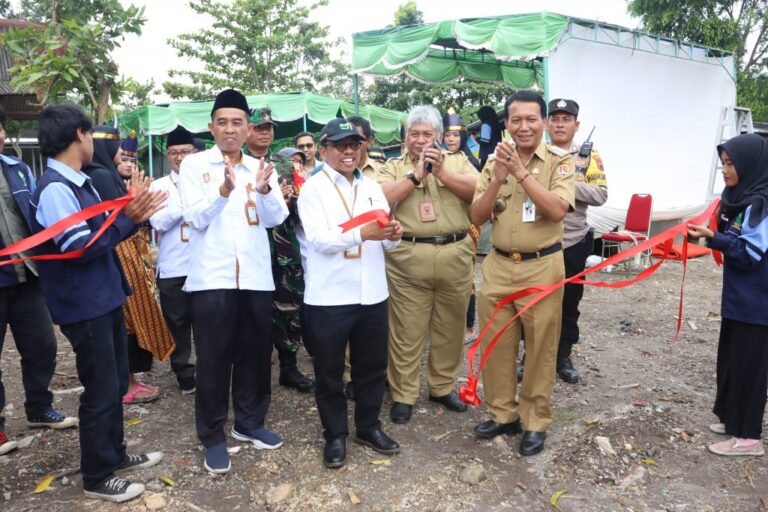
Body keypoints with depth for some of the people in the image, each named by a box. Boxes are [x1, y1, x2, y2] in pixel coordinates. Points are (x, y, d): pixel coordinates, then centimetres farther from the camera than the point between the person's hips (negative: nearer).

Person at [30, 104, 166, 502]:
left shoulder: (78, 182, 10)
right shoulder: (55, 188, -19)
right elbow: (79, 247, -23)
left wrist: (131, 212, -1)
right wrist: (127, 218, -19)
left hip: (105, 297, 9)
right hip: (84, 305, -9)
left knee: (116, 382, 19)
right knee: (100, 390, 2)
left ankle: (114, 454, 36)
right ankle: (97, 476, 19)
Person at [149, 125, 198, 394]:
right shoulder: (159, 186, 5)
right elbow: (159, 222, -9)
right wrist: (185, 198, -11)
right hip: (172, 268, 0)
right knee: (178, 323, 9)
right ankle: (184, 375, 24)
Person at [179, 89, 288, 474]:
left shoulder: (260, 167, 10)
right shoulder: (194, 165, 1)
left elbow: (276, 218, 1)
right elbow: (195, 218, -8)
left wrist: (264, 190, -19)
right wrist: (224, 191, -25)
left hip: (255, 276, 3)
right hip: (212, 277, -3)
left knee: (255, 353, 11)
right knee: (213, 357, 3)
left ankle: (249, 422, 29)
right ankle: (213, 436, 16)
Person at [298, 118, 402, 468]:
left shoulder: (372, 187, 12)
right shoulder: (313, 188, -4)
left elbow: (385, 242, 9)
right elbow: (319, 240, -16)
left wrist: (392, 234, -14)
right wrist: (362, 233, -29)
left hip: (372, 293, 5)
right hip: (329, 297, -4)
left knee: (372, 365, 15)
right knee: (330, 371, 8)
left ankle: (368, 426, 33)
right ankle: (335, 435, 25)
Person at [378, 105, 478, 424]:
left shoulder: (458, 161, 11)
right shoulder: (394, 167, 9)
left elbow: (478, 192, -5)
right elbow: (380, 198, -9)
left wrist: (441, 171, -12)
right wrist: (416, 174, -11)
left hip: (454, 256, 2)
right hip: (408, 258, -2)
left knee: (450, 328, 13)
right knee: (406, 331, 4)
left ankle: (442, 387, 31)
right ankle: (403, 395, 18)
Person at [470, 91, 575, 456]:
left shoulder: (559, 161, -5)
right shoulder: (495, 162, 5)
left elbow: (558, 210, -20)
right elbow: (477, 217, 0)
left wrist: (521, 172, -22)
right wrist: (498, 179, -15)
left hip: (542, 267, -3)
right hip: (498, 266, 4)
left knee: (540, 347, 7)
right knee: (496, 343, 11)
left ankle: (536, 421, 22)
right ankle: (502, 413, 29)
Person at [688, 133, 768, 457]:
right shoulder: (738, 197, 9)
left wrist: (712, 237, -25)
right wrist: (708, 231, 1)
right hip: (738, 295, 9)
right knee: (730, 357, 17)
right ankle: (731, 417, 31)